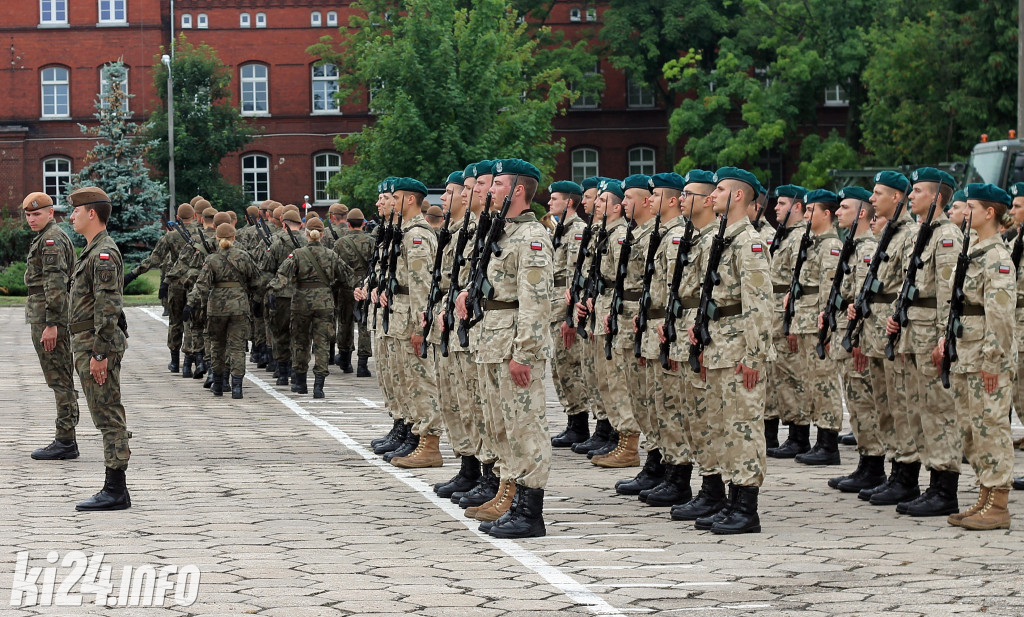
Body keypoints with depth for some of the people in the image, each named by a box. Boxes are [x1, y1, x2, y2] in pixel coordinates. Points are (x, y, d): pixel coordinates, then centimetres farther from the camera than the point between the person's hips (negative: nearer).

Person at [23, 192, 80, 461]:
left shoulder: (51, 240, -14)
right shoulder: (54, 237, 19)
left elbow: (55, 284, -21)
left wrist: (51, 324, -25)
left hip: (48, 316, -11)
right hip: (47, 317, 11)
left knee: (59, 380, -9)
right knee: (62, 380, 11)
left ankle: (65, 441, -8)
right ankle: (65, 439, 15)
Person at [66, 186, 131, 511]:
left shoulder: (104, 253, -15)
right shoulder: (93, 251, 18)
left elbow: (108, 308, -21)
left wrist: (99, 354, -23)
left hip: (98, 347, -11)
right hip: (87, 345, 11)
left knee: (109, 418, -8)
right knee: (107, 419, 11)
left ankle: (115, 491, -6)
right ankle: (114, 489, 15)